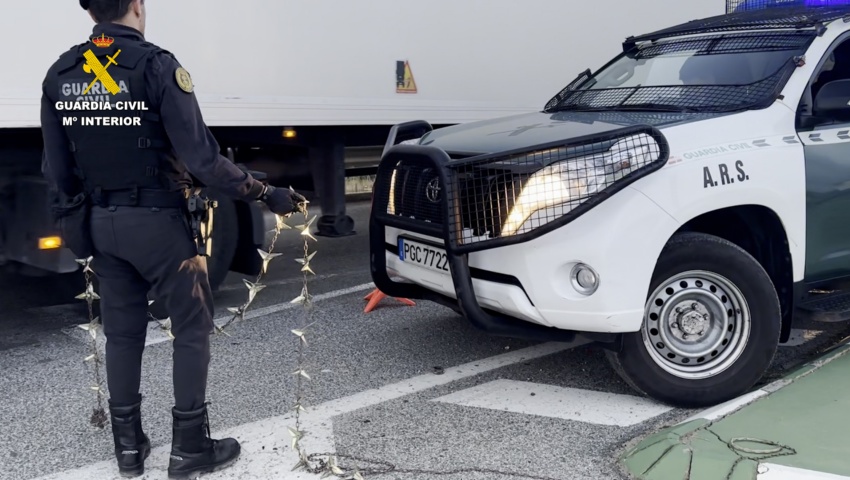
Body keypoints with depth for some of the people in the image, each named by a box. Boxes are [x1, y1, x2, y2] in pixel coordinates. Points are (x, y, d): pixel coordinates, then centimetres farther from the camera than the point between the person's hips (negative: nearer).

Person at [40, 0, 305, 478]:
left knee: (122, 331, 16)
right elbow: (201, 157, -20)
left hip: (101, 223, 6)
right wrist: (266, 193, -13)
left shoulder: (60, 75, 2)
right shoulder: (156, 65, -16)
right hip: (156, 221, -6)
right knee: (193, 326, 8)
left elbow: (57, 168, 6)